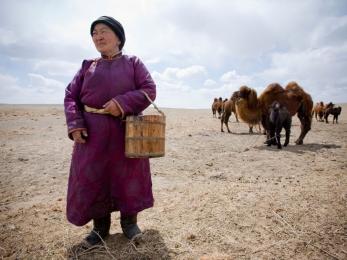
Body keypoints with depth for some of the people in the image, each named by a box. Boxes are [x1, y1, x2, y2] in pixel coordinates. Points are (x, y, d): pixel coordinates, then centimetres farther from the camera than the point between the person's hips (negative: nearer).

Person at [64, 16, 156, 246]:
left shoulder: (133, 63, 6)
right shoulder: (88, 66, 13)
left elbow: (149, 90, -4)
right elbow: (71, 96, 9)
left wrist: (122, 103, -19)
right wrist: (75, 124, -8)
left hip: (126, 132, -2)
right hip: (92, 134, 3)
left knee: (129, 178, 5)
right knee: (92, 179, 5)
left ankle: (129, 222, 26)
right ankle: (100, 226, 25)